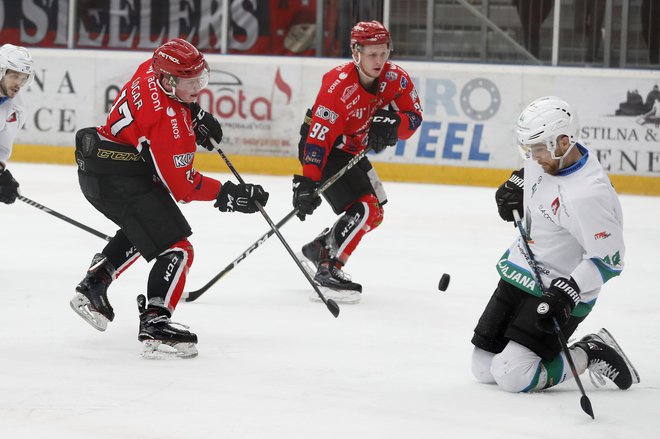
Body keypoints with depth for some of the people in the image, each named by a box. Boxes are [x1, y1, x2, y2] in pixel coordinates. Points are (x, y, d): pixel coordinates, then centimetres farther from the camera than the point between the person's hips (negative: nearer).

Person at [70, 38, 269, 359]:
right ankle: (155, 326, -24)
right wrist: (227, 195, -17)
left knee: (138, 228, 35)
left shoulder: (151, 70, 1)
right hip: (122, 182, -10)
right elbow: (180, 185, -20)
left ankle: (92, 287, 36)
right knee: (176, 249, -13)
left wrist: (195, 115, 15)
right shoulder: (170, 122, -25)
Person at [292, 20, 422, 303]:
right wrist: (308, 182, -38)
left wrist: (393, 125, -30)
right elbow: (319, 138, -34)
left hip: (352, 152, 8)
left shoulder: (395, 78, -11)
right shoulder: (338, 86, -31)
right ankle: (327, 269, -17)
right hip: (325, 150, -8)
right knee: (364, 209, -21)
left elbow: (413, 116, -7)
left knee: (374, 213, 15)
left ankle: (318, 248, 27)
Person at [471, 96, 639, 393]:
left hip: (555, 291, -9)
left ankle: (591, 355, -1)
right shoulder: (550, 156, -4)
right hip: (520, 271, 9)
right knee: (484, 368, 7)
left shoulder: (588, 195, -29)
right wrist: (517, 185, 6)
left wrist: (568, 292, -31)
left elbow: (609, 259, -24)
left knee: (512, 376, -19)